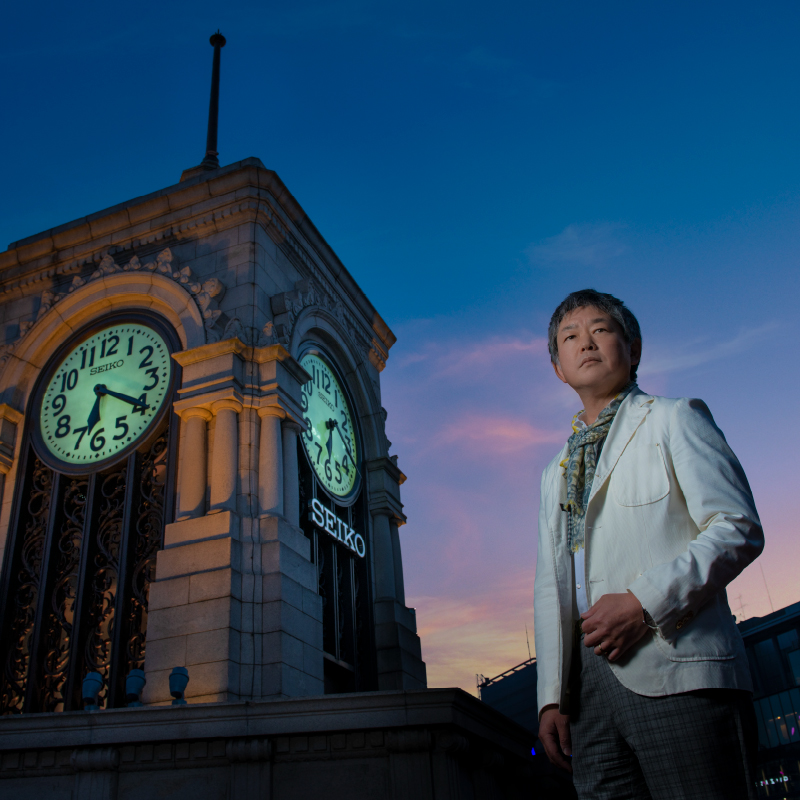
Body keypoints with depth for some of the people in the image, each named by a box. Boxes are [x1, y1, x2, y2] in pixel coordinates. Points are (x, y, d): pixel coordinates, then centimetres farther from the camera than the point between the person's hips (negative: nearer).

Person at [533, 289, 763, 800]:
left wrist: (644, 602, -15)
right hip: (590, 688, 5)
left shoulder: (674, 421, 7)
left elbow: (739, 530, -5)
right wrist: (552, 695, 10)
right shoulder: (556, 474, 23)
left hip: (678, 675, -5)